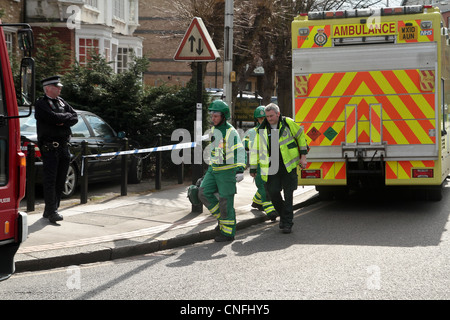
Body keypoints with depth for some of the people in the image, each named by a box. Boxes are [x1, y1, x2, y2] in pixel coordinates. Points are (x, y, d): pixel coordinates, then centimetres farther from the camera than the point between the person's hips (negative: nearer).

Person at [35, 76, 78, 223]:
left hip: (64, 147, 7)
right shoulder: (41, 104, -7)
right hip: (49, 148, -7)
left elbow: (75, 118, 8)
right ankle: (52, 211, -8)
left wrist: (63, 121, -10)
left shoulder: (61, 102, 16)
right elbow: (54, 118, -21)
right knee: (50, 180, -8)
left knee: (60, 181, 8)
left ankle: (50, 210, 17)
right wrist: (67, 115, -3)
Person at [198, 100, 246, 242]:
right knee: (203, 193, -4)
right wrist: (210, 167, 25)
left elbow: (239, 151, -22)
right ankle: (222, 217, 12)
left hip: (227, 170, -8)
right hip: (214, 169, 8)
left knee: (225, 201, -3)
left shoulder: (231, 132, -15)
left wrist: (240, 169, -32)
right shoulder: (213, 129, 10)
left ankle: (228, 232, 7)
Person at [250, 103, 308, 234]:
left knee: (288, 194, -1)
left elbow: (301, 137, 9)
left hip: (288, 165, -2)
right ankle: (283, 214, 24)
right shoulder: (262, 129, 3)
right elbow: (256, 148, 7)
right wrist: (253, 168, 7)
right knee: (273, 192, -3)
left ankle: (287, 223, 7)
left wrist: (303, 156, 6)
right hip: (272, 167, 2)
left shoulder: (288, 123, -3)